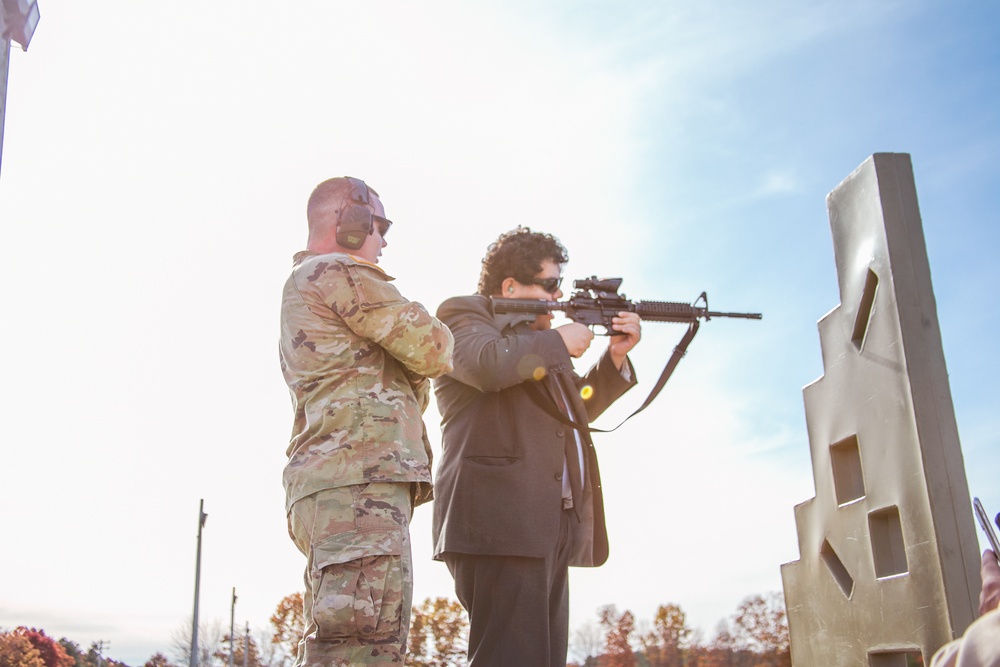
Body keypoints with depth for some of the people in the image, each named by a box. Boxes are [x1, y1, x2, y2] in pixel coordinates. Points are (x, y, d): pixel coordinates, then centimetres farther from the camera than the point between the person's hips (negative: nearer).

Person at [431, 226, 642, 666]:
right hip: (500, 520, -9)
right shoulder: (464, 315, 2)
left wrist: (616, 357, 16)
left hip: (549, 526, 9)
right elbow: (489, 363, -20)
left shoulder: (538, 344, 28)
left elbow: (578, 406, 31)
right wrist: (560, 342, -6)